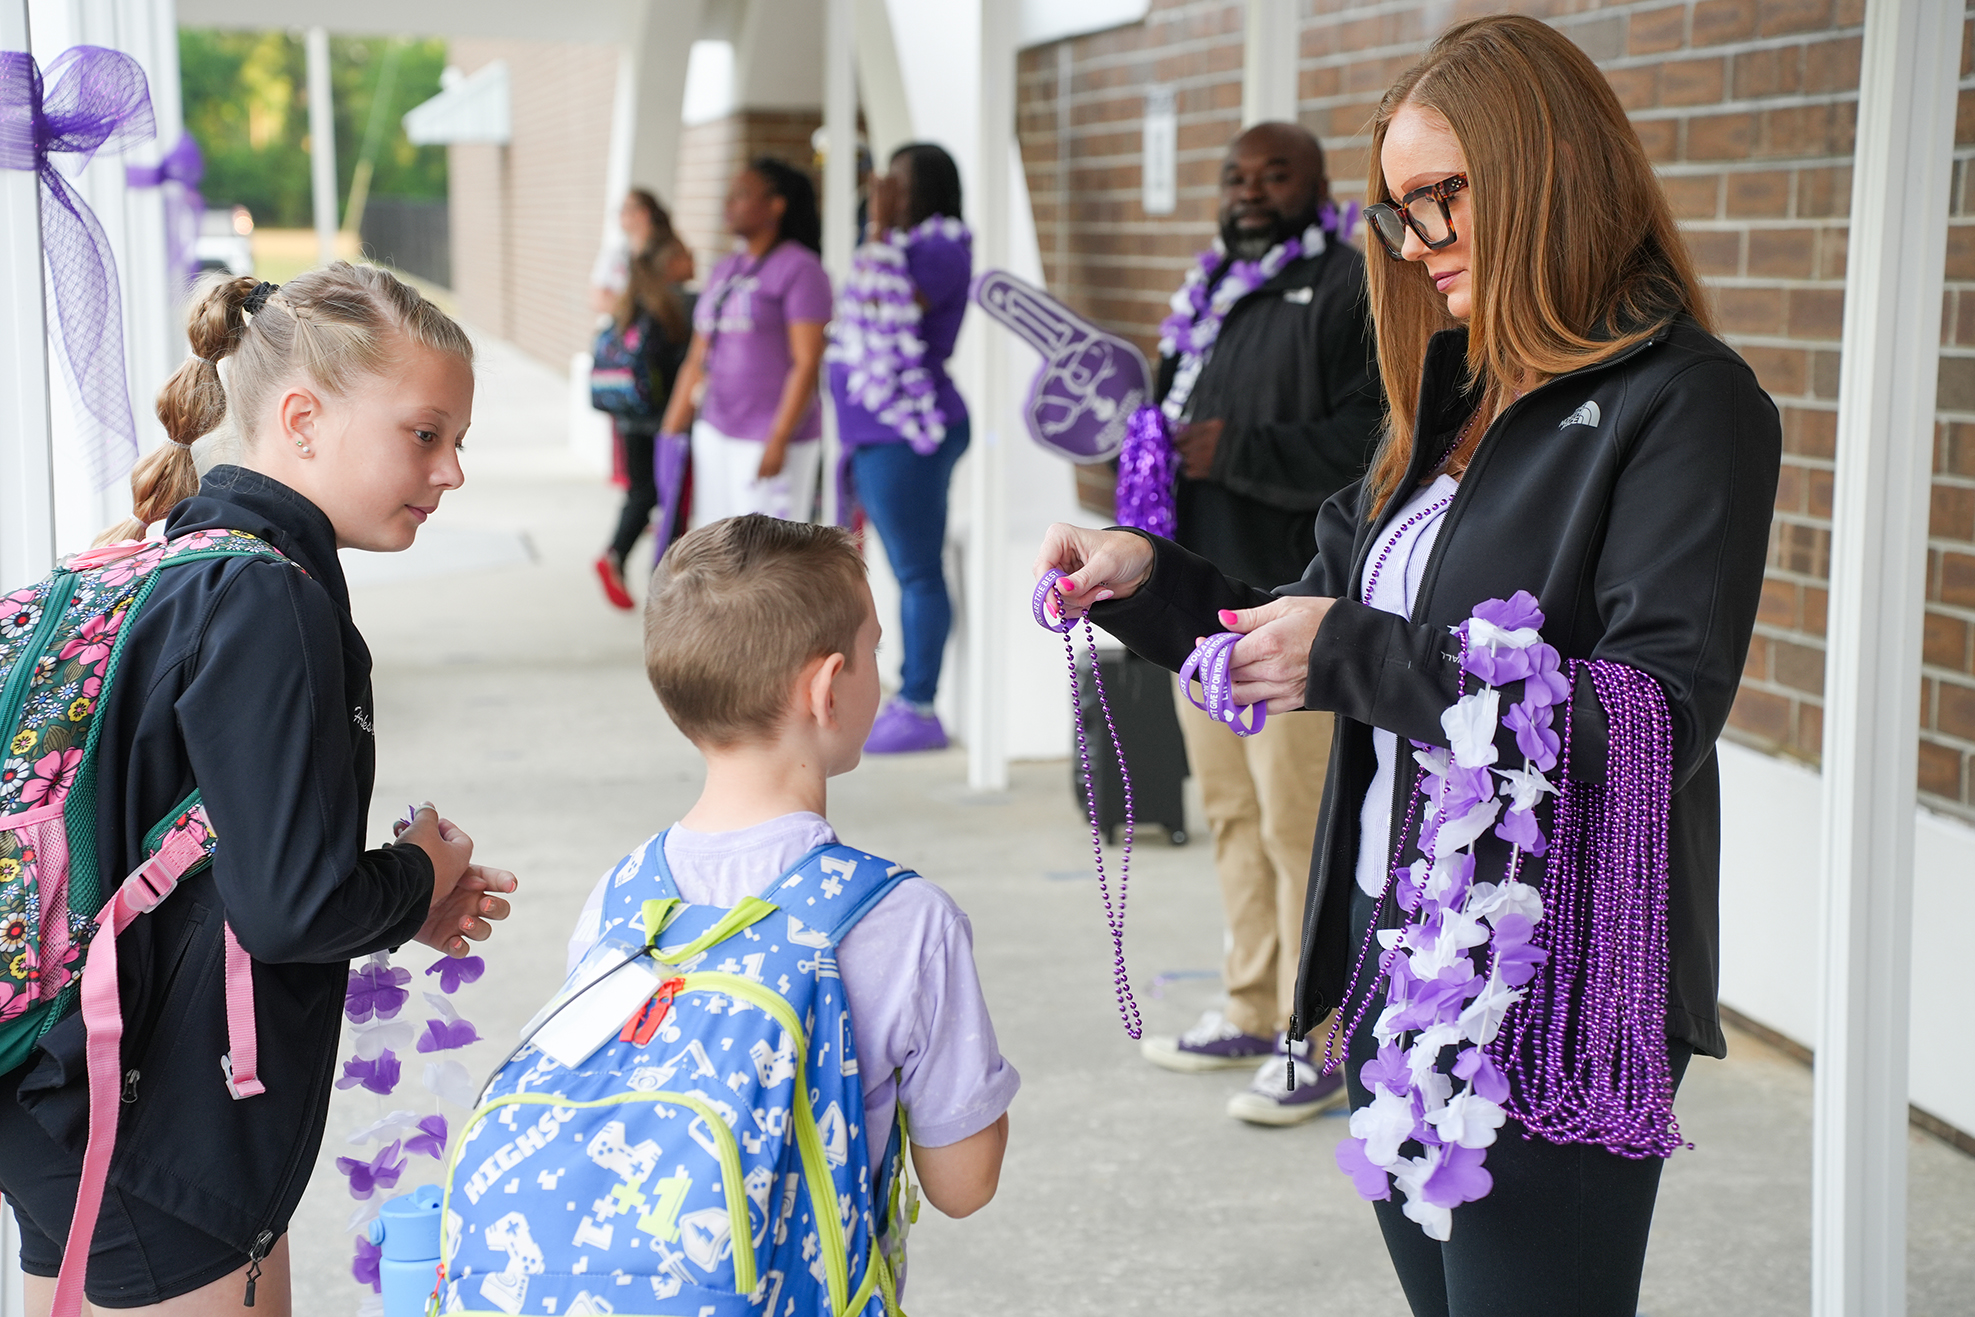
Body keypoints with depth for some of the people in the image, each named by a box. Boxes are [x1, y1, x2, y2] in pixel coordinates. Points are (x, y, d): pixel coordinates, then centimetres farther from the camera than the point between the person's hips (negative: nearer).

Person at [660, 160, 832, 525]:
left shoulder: (799, 269, -8)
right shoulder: (724, 271, 16)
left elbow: (807, 364, -15)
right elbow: (697, 360, 19)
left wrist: (779, 440, -20)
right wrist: (670, 433, 16)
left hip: (773, 436, -8)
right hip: (715, 433, 8)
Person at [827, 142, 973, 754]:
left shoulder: (941, 250, -12)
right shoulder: (909, 245, 18)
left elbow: (886, 308, -25)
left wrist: (881, 230, -21)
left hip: (907, 434, -10)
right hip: (876, 434, 10)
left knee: (919, 572, -6)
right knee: (910, 571, 12)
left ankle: (921, 710, -3)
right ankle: (907, 698, 18)